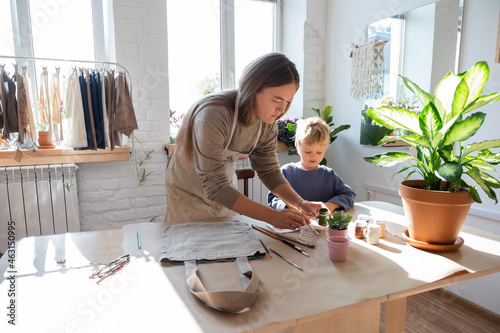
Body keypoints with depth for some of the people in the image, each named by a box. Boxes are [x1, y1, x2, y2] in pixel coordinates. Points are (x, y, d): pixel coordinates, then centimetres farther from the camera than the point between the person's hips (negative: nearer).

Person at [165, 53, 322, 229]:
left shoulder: (268, 122, -15)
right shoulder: (214, 115, -36)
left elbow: (269, 170, -6)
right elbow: (215, 187, -36)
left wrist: (300, 203, -21)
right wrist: (272, 216, -38)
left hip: (226, 192, 5)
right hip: (188, 193, -5)